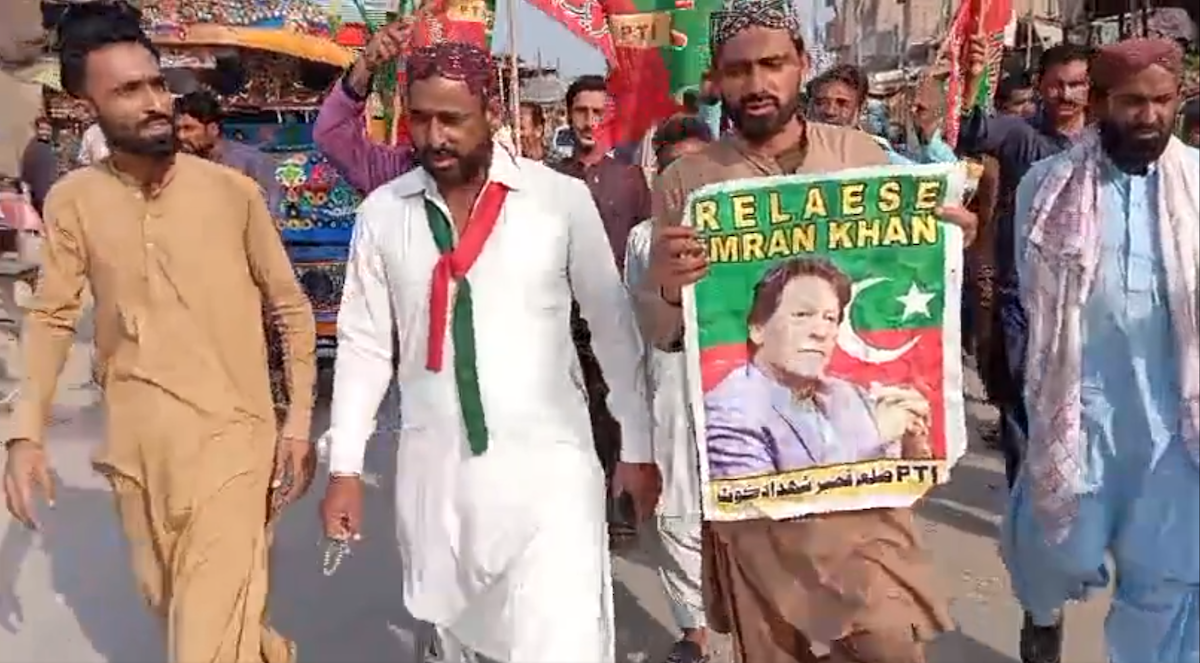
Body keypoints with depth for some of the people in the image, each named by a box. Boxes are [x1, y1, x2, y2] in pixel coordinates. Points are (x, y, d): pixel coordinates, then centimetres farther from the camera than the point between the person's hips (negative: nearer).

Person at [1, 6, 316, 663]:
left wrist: (299, 420, -4)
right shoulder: (72, 201, -2)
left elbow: (292, 306, -2)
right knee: (168, 605, 22)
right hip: (134, 445, 4)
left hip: (229, 435, -4)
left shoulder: (232, 190, -8)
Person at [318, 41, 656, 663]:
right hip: (432, 468, 3)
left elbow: (613, 325, 0)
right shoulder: (382, 212, 2)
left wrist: (638, 447, 4)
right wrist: (345, 467, 5)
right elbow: (363, 342, 6)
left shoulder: (562, 197, -6)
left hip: (546, 461, -3)